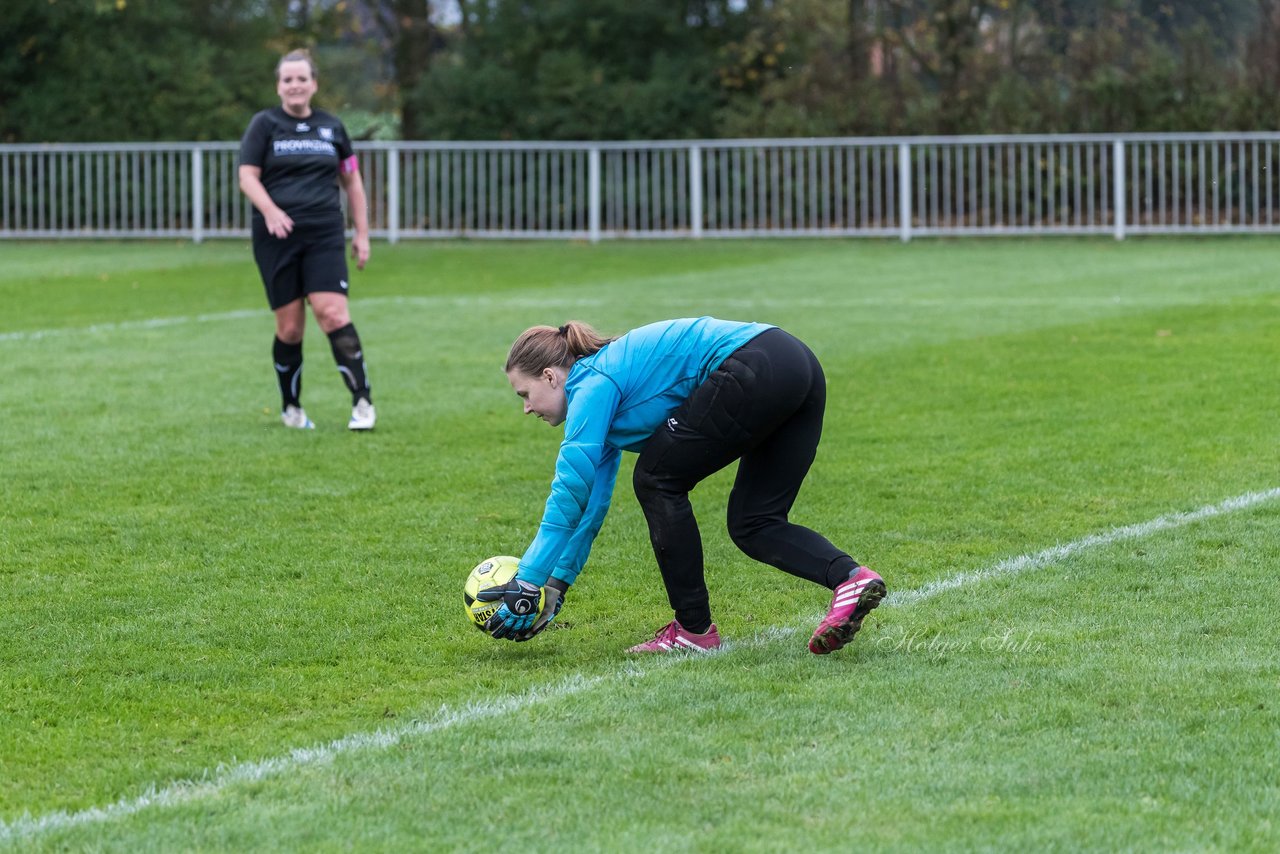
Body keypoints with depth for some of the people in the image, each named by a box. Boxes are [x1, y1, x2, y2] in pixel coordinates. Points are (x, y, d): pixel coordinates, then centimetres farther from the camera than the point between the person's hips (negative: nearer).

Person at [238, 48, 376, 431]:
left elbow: (352, 180, 20)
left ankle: (363, 401, -12)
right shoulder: (265, 124, 5)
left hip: (325, 235, 1)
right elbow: (248, 176, -3)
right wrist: (270, 210, -22)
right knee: (289, 326, 0)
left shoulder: (331, 126, 13)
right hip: (276, 238, -1)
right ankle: (291, 408, 18)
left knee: (332, 313, -16)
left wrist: (362, 234, 15)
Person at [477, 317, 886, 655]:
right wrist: (556, 584, 33)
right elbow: (592, 503, 32)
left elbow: (570, 491, -9)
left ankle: (694, 629, 7)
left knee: (658, 481, 4)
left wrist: (528, 584, -8)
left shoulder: (592, 385, -1)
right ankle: (849, 577, -11)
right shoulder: (605, 396, 26)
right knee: (753, 525, 13)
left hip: (755, 370, -10)